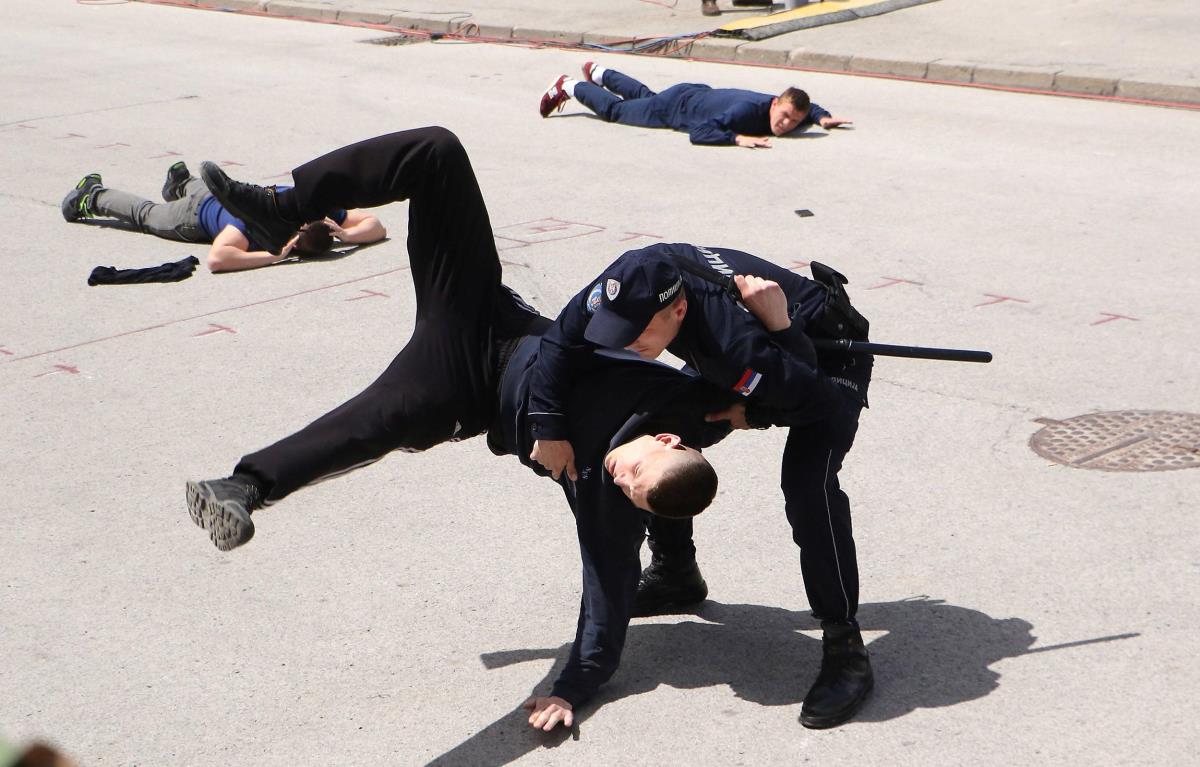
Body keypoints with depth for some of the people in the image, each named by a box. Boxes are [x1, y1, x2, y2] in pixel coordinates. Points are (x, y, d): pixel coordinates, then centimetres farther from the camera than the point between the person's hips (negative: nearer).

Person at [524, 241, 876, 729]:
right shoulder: (634, 284, -27)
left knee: (808, 487, -30)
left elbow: (821, 398, -34)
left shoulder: (737, 343, -46)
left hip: (828, 363, -8)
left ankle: (845, 650, -20)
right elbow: (562, 340, -12)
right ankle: (675, 575, 27)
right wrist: (549, 428, -15)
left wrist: (755, 415, -19)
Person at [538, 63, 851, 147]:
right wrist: (737, 138, -57)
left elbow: (807, 107, 4)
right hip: (679, 105, -7)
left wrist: (823, 118, -15)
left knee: (644, 96, 34)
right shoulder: (749, 109, -43)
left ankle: (599, 73, 57)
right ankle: (570, 87, 36)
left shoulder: (788, 107, -21)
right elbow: (697, 132, -49)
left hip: (701, 95, 7)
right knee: (615, 109, 15)